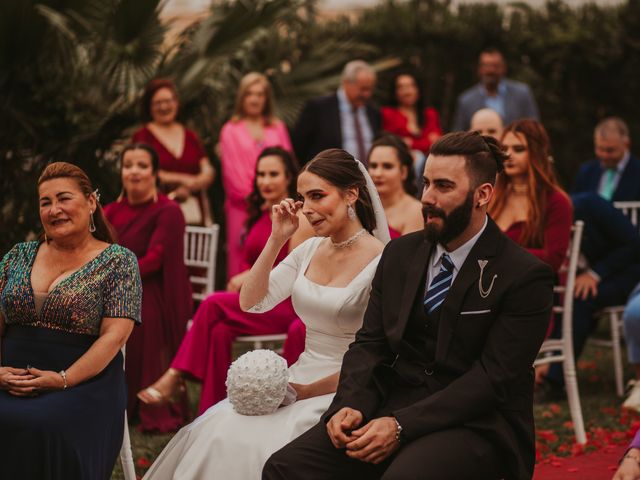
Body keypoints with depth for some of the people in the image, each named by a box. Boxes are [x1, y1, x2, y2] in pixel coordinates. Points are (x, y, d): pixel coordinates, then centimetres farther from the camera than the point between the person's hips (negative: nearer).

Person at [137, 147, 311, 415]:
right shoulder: (260, 214, 17)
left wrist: (253, 276, -14)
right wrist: (240, 282, -2)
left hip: (286, 304, -6)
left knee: (214, 304, -27)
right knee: (219, 330, -26)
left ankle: (175, 377, -22)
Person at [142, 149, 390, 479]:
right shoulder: (310, 249, 8)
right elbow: (251, 302, 5)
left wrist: (308, 390, -13)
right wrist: (276, 240, -4)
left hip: (343, 390, -6)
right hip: (299, 378, 6)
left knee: (259, 447, -27)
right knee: (215, 434, -16)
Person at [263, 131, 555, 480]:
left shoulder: (526, 277, -8)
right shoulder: (400, 254, 12)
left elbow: (492, 379, -14)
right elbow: (370, 343, 10)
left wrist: (402, 426, -22)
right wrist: (351, 405, -11)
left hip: (474, 426, -5)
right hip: (392, 407, 5)